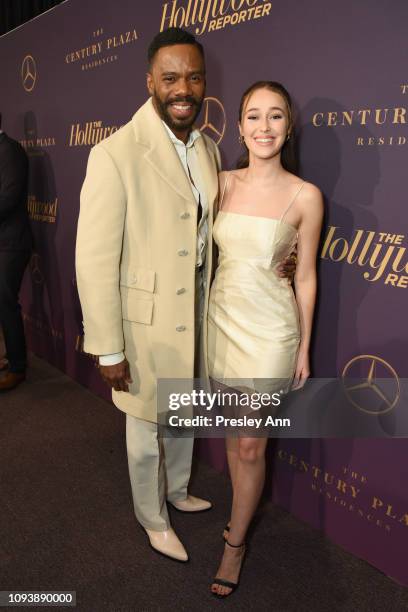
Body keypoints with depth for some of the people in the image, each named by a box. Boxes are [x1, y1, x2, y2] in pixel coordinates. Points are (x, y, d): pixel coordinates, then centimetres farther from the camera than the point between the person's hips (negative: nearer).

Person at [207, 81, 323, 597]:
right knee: (234, 431, 18)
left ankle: (234, 542, 27)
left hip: (269, 329, -4)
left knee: (251, 443, 5)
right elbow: (207, 250, 9)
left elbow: (305, 278, -4)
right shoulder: (222, 183, 1)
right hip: (222, 318, 4)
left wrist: (304, 347, 0)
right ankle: (243, 513, 42)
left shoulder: (305, 196, -10)